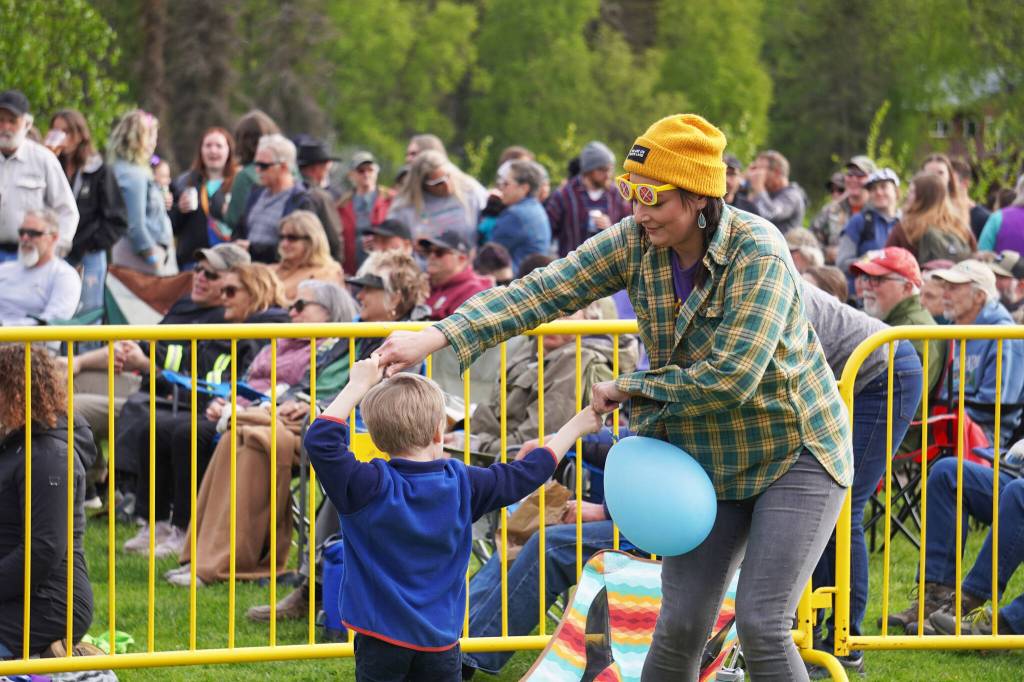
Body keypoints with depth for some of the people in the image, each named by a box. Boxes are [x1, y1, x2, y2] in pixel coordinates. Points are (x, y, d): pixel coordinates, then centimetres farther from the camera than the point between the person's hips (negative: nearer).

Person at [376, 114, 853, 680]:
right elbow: (544, 290, -14)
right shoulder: (634, 242, -8)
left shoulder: (757, 255, -25)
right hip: (707, 459, 5)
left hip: (795, 453, -5)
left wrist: (628, 389, -19)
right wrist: (435, 337, -24)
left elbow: (729, 378, -30)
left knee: (761, 626, -14)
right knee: (681, 624, 0)